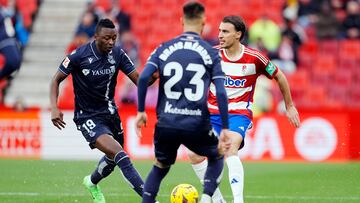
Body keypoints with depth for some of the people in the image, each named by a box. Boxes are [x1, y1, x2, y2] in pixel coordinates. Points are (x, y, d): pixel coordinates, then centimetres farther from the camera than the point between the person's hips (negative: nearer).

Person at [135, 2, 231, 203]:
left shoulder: (165, 48, 6)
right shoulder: (211, 52, 1)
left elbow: (143, 77, -6)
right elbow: (221, 93, -6)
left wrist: (141, 111, 4)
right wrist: (225, 129, -2)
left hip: (166, 124, 2)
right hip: (197, 126, -2)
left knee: (160, 167, 25)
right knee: (217, 157, 25)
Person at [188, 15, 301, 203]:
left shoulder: (254, 58, -9)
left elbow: (279, 77, 6)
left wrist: (290, 107, 12)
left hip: (239, 113, -4)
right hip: (212, 113, 4)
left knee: (229, 151, -30)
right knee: (194, 155, -8)